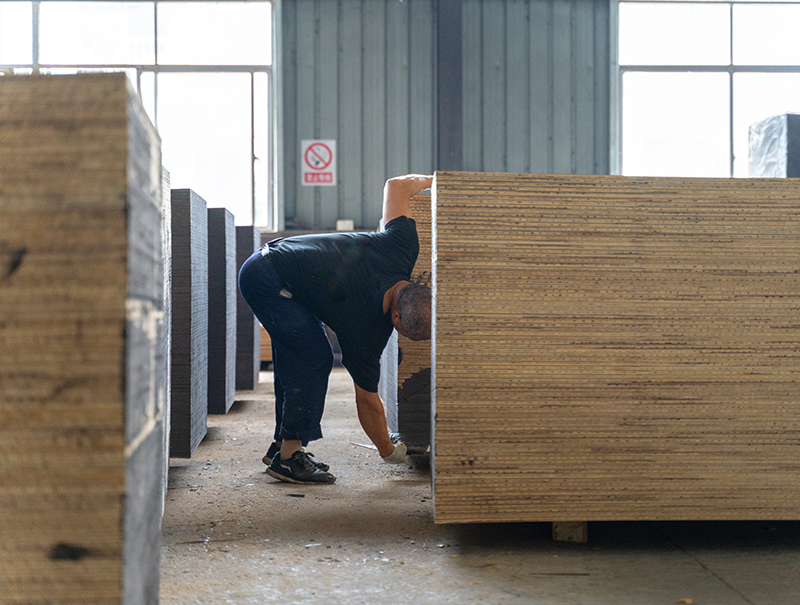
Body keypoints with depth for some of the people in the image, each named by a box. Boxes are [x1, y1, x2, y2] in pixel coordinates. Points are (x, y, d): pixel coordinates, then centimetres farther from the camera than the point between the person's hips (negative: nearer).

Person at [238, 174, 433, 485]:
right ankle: (289, 457, -7)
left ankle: (283, 446, 22)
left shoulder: (401, 249, -13)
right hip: (266, 279, -10)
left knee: (296, 359, 13)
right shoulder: (366, 331, -23)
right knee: (314, 360, -12)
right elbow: (367, 398, -9)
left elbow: (395, 185, -1)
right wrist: (388, 451, 3)